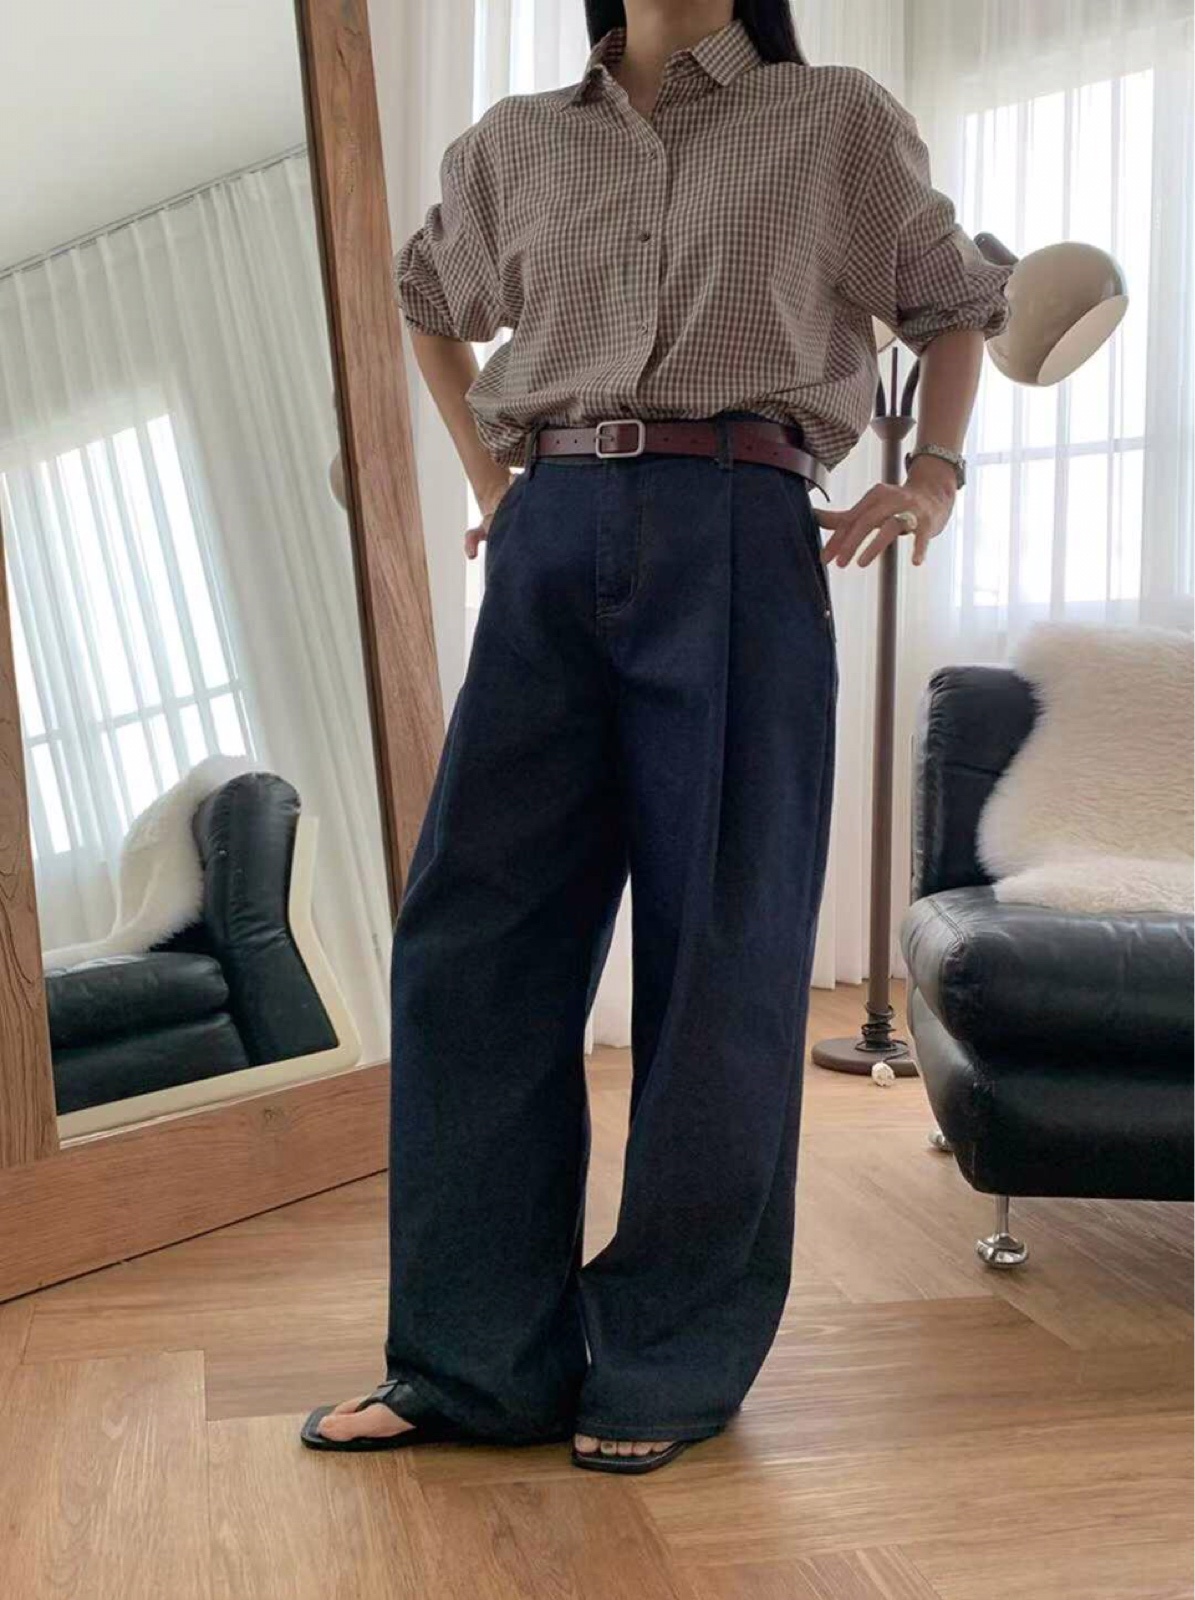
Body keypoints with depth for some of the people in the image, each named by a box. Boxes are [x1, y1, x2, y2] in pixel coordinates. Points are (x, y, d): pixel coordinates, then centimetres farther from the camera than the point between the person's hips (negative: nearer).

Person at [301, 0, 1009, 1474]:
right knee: (473, 930, -2)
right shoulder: (513, 145, 17)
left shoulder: (837, 122, 10)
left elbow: (952, 305, 20)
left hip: (737, 542, -3)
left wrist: (933, 477, 4)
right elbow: (430, 306, 33)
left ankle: (672, 1368, 12)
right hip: (554, 541, 3)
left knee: (717, 953, -1)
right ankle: (475, 1361, 10)